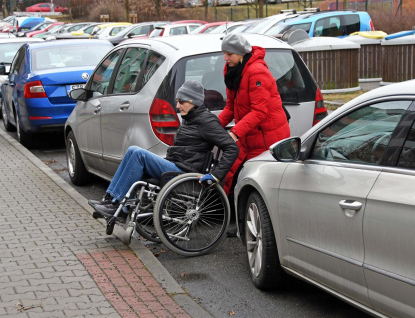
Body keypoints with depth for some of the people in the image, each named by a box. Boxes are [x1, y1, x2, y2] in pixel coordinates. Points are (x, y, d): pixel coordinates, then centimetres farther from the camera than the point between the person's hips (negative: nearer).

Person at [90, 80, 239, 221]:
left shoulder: (207, 121, -8)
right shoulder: (189, 119, 20)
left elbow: (232, 148, -15)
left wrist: (216, 175, -23)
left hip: (182, 172, -9)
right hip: (173, 167, 9)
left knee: (139, 154, -20)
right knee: (133, 150, -5)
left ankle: (115, 204, -18)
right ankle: (109, 198, -10)